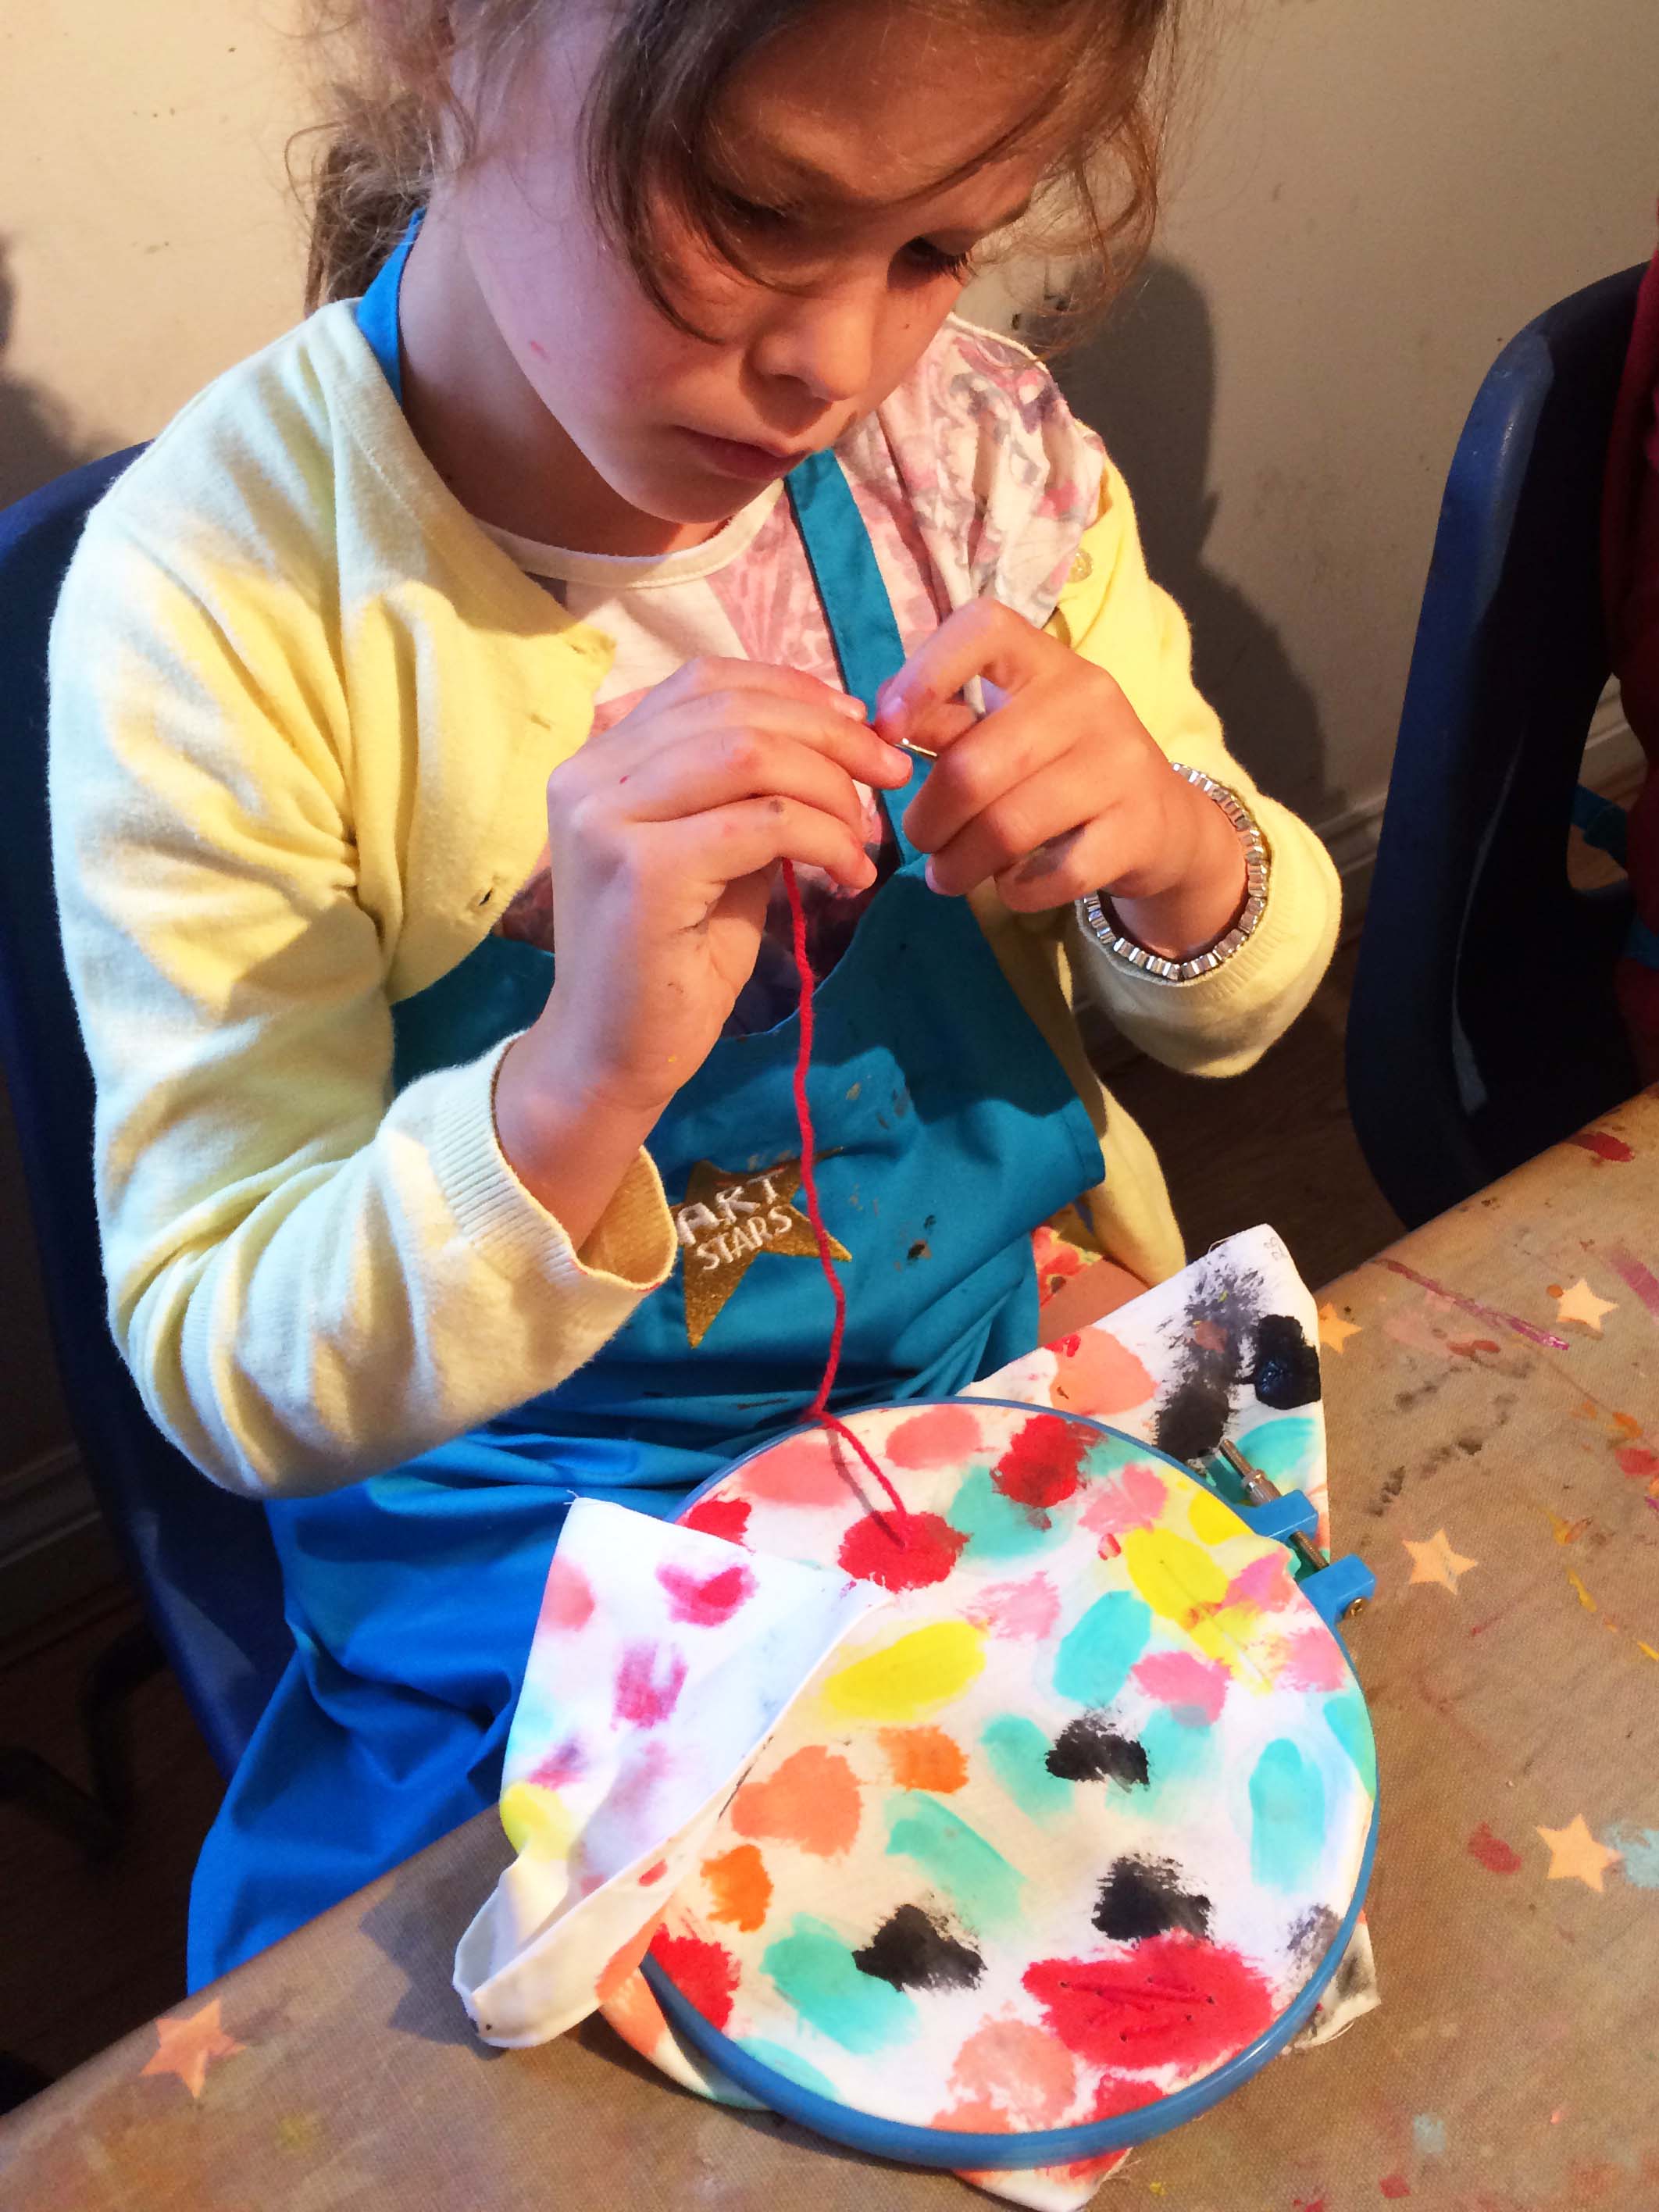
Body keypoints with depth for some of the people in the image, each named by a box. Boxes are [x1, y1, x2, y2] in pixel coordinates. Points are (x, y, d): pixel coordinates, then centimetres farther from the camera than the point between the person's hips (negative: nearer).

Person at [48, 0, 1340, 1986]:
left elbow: (1224, 1008, 2)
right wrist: (581, 1089, -38)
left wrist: (1180, 855, -22)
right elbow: (233, 1382, -18)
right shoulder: (219, 597, -20)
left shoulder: (978, 444, -8)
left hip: (1040, 1369, 4)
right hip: (540, 1573, -2)